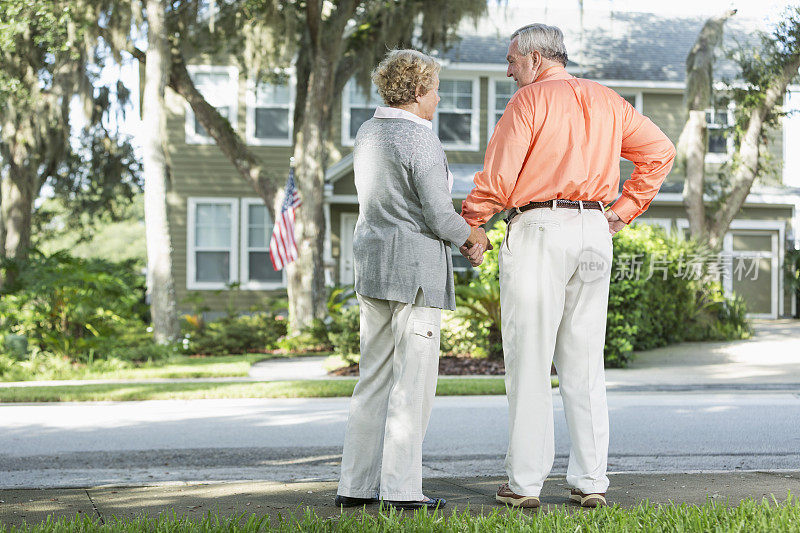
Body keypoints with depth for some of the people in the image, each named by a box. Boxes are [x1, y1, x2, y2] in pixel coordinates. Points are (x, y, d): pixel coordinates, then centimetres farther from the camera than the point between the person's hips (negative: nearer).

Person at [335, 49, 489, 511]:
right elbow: (439, 216, -16)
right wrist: (473, 235, 4)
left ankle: (357, 485, 12)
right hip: (415, 268, -8)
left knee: (375, 378, 11)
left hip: (372, 264, 8)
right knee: (413, 380, -3)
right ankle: (401, 489, -1)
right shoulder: (422, 140, -13)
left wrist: (458, 226, 18)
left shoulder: (367, 135, 14)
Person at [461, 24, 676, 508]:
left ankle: (525, 483, 0)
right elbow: (661, 151, 17)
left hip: (538, 229, -6)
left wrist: (466, 227, 4)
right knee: (585, 363, 9)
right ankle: (592, 482, 9)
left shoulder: (530, 100, -3)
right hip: (594, 231, 6)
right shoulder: (606, 101, 16)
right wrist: (624, 211, 15)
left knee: (529, 360, -2)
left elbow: (498, 178, -9)